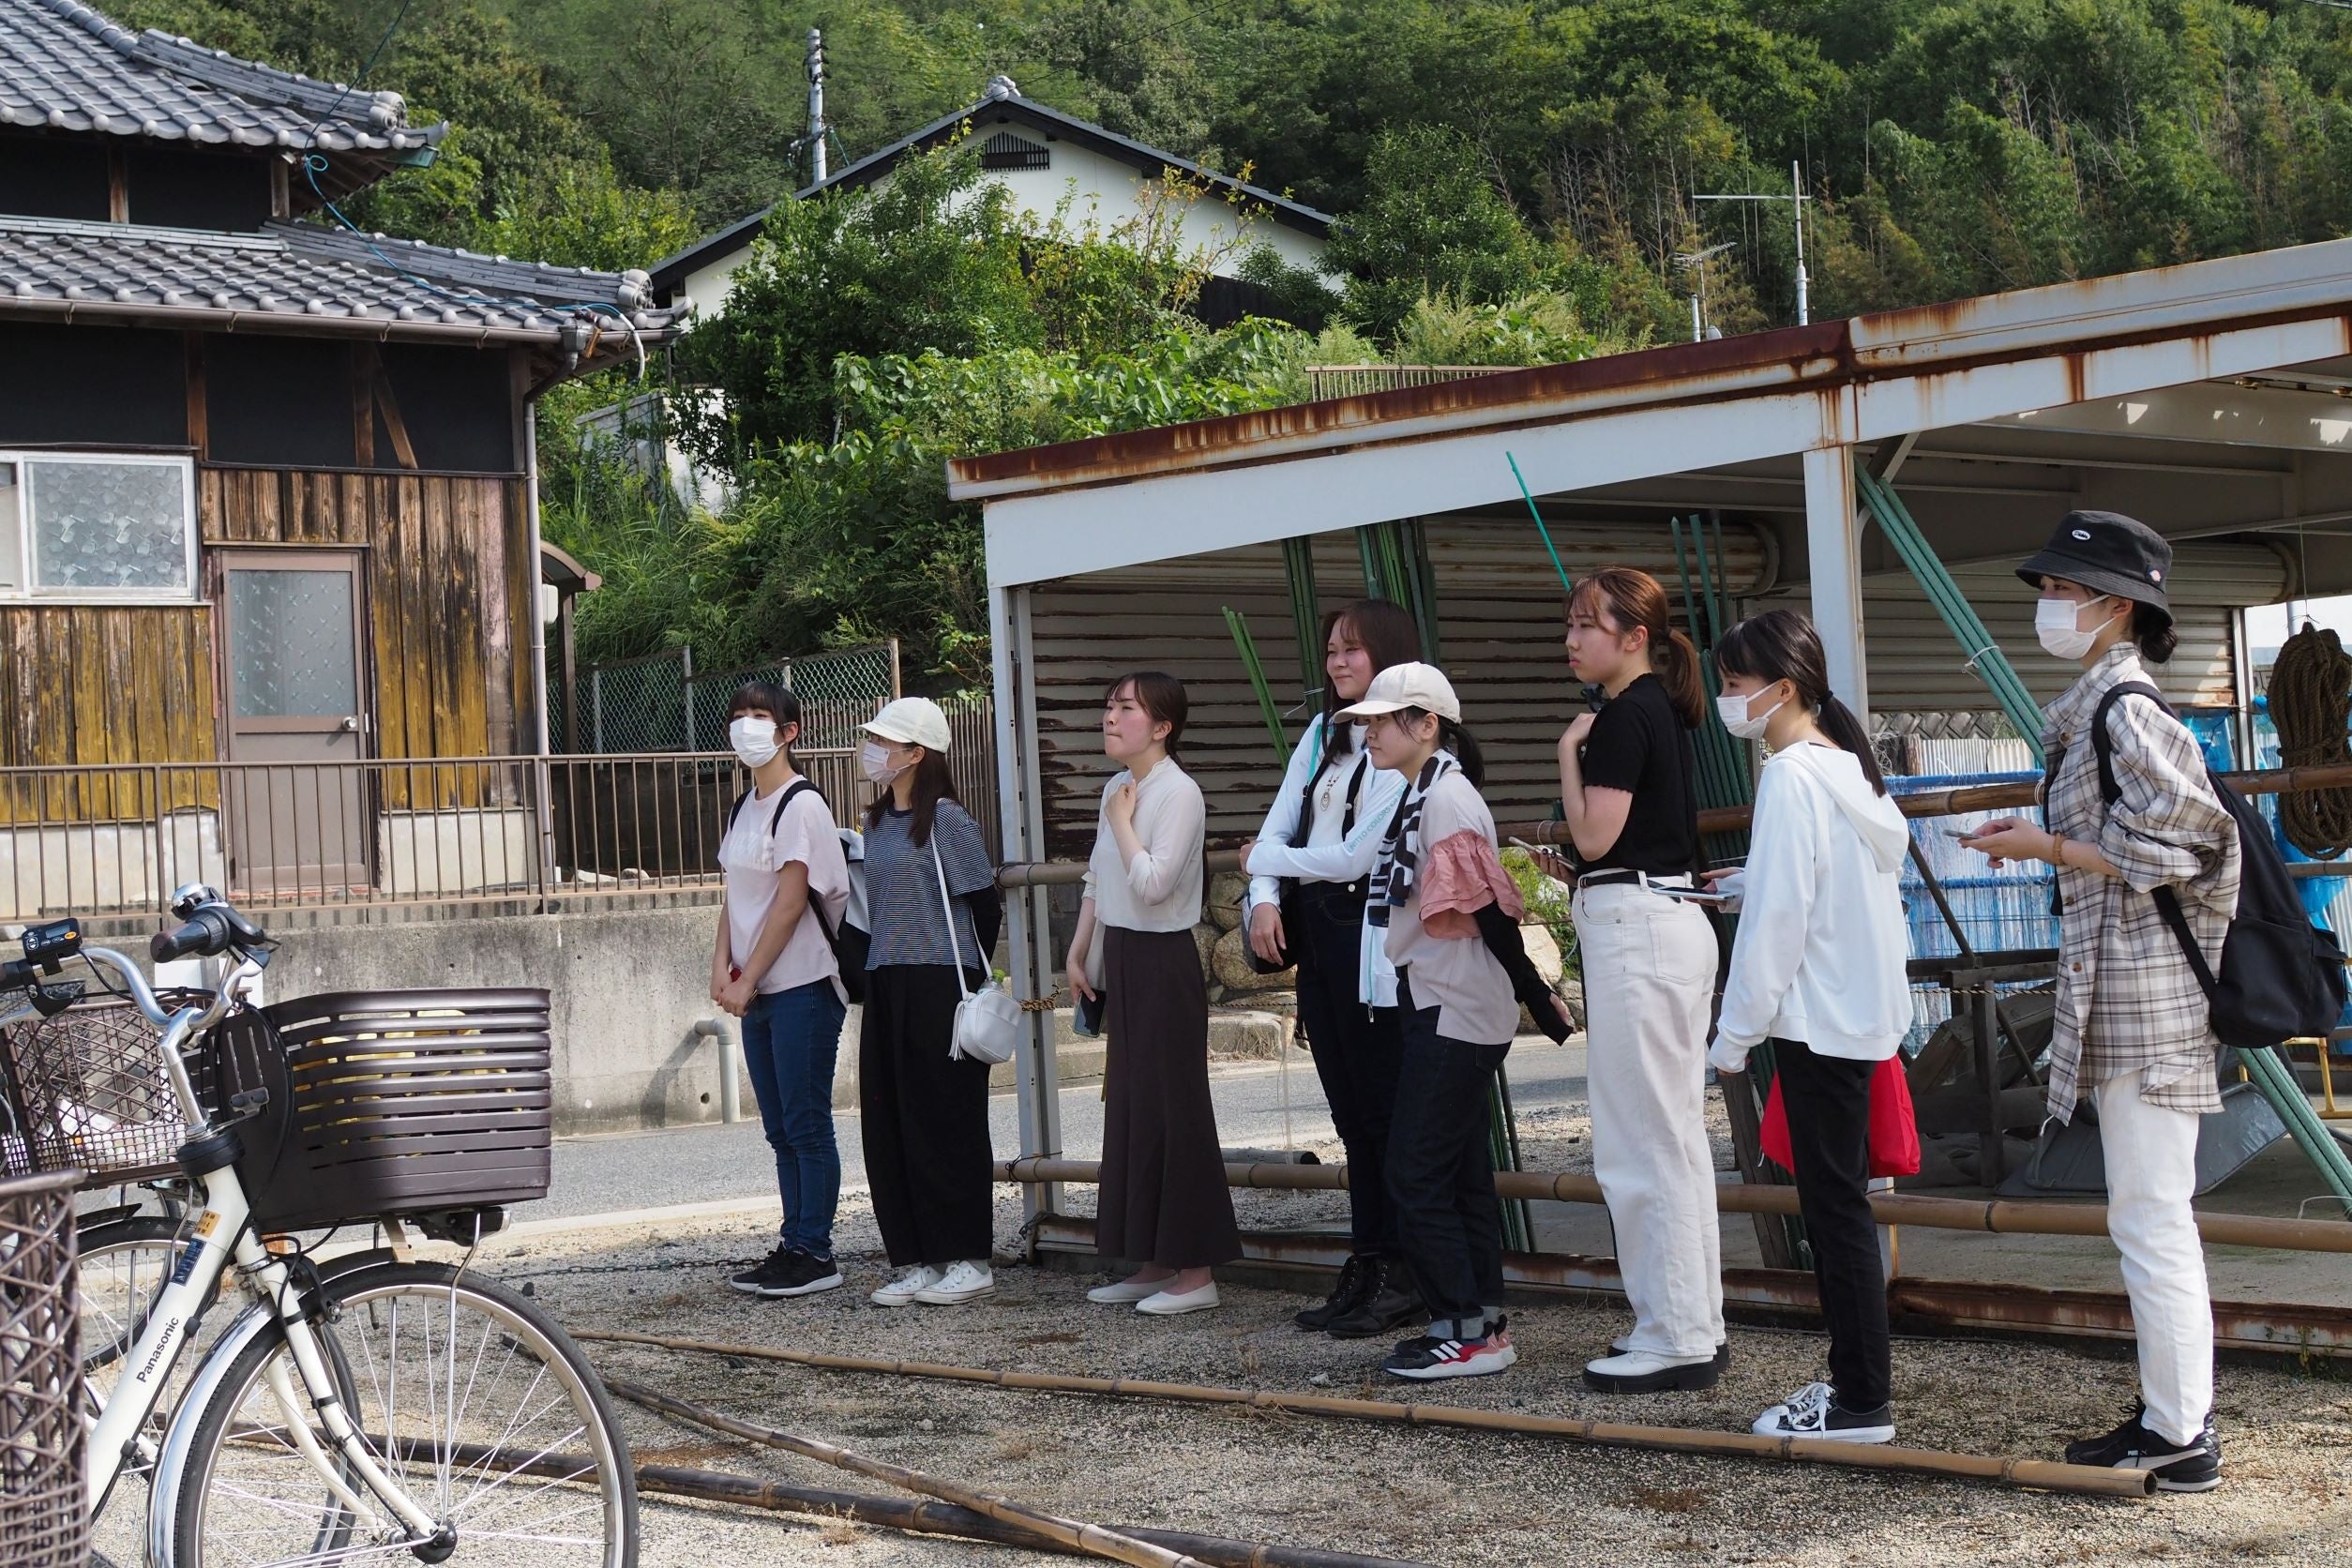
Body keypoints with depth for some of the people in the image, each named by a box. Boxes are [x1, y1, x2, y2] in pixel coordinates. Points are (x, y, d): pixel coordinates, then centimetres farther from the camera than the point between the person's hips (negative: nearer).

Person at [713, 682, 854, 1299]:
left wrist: (747, 980, -13)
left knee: (806, 1125, -5)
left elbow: (790, 902, -15)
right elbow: (735, 897, 15)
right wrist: (722, 965, -1)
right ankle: (794, 1246, 16)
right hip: (757, 993, 8)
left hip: (802, 988, -8)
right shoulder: (744, 809, 15)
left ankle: (815, 1253, 0)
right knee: (781, 1128, 11)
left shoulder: (801, 805, -11)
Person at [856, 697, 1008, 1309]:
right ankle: (915, 1262, 14)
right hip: (887, 985, 8)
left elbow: (984, 903, -8)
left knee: (945, 1123, -2)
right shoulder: (878, 822, 14)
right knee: (888, 1126, 7)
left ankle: (968, 1262, 6)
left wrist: (971, 978, -1)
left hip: (938, 984, -8)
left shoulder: (946, 819, -10)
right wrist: (869, 973, 14)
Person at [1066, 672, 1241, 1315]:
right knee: (1130, 1107, 11)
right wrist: (1079, 951, 17)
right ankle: (1153, 1262, 19)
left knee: (1171, 1107, -5)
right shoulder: (1115, 788, 12)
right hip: (1121, 958, 9)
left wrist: (1122, 821, -14)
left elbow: (1152, 883, -25)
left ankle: (1196, 1271, 2)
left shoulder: (1178, 793, -15)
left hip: (1163, 960, -9)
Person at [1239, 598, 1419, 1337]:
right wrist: (1265, 897, -5)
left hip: (1371, 938, -8)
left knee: (1387, 1111, -3)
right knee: (1351, 1113, 12)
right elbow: (1276, 826, 13)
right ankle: (1366, 1267, 18)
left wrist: (1264, 861, -2)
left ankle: (1403, 1275, 2)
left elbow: (1354, 856, -14)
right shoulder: (1322, 734, 14)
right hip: (1315, 935, 8)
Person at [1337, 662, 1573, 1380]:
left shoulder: (1447, 797, -16)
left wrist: (1538, 997, -17)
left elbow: (1488, 909, -18)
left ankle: (1466, 1333, -2)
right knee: (1460, 1171, 12)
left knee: (1417, 1174, -7)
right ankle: (1482, 1324, 18)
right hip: (1443, 1009, 10)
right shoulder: (1419, 795, 13)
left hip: (1454, 1014, -10)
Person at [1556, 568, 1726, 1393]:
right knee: (1676, 1134, 13)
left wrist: (1569, 750, -6)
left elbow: (1594, 833, -16)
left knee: (1642, 1145, -6)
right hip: (1674, 916, 10)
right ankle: (1696, 1326, 18)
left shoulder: (1623, 716, -14)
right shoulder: (1663, 710, 16)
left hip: (1633, 924, -10)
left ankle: (1673, 1339, -2)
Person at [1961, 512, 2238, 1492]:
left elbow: (2168, 847, -20)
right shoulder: (2097, 708, 16)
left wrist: (2044, 847, -13)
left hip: (2141, 988, -11)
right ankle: (2172, 1416, 21)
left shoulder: (2124, 711, -14)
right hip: (2122, 991, 11)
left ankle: (2178, 1436, 0)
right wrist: (2044, 839, 12)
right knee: (2150, 1217, 14)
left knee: (2150, 1219, -6)